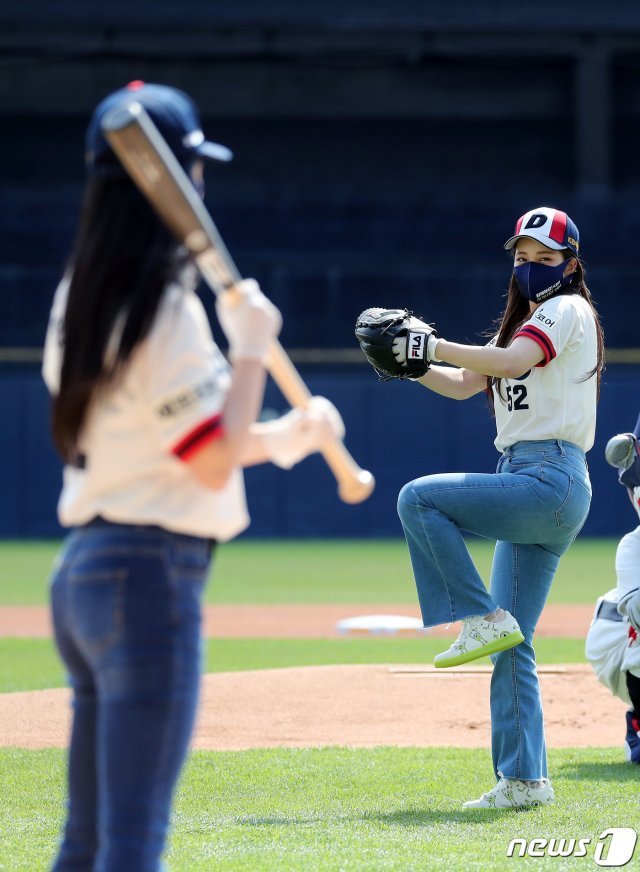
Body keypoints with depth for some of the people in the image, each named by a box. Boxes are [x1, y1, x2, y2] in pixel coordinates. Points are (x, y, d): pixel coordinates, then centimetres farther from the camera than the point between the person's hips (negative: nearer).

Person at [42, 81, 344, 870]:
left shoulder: (83, 299, 12)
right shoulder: (166, 308, -14)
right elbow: (212, 464, -15)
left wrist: (277, 440, 17)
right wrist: (252, 347, -8)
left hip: (83, 567, 9)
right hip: (152, 573, -9)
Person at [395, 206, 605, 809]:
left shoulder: (567, 309, -3)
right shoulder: (524, 322, 25)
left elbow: (512, 362, -21)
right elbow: (463, 385, 19)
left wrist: (434, 346, -20)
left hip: (549, 480, -9)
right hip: (529, 491, 9)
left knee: (419, 499, -20)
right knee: (512, 646, 5)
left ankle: (484, 619, -17)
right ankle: (523, 780, 4)